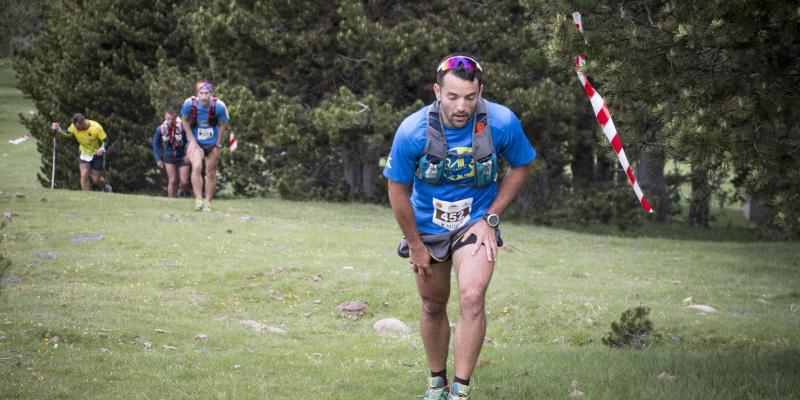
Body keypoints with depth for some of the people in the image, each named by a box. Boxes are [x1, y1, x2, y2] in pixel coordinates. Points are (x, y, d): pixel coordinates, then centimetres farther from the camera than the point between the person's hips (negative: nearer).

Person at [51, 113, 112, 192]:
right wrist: (58, 130, -19)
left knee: (96, 180, 3)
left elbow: (106, 140, -19)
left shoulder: (96, 128, -28)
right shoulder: (74, 127, -18)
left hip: (96, 154, -3)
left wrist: (102, 149, -39)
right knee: (84, 175, -17)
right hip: (84, 154, 3)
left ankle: (107, 187, 38)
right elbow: (67, 134, 1)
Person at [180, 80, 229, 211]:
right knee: (196, 167, -22)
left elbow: (222, 125, -5)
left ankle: (207, 202, 19)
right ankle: (198, 200, -21)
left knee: (211, 173, 5)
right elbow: (184, 120, 0)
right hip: (196, 142, -1)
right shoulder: (189, 103, -18)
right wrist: (192, 140, -4)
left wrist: (218, 146, -3)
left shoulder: (219, 106, -19)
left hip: (212, 144, 1)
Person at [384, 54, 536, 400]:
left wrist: (490, 218, -9)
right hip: (427, 226, 1)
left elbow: (521, 166, -3)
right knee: (433, 306, 14)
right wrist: (415, 245, -4)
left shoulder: (502, 122, -24)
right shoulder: (413, 131, -25)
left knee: (472, 298, -21)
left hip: (476, 223, -1)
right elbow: (397, 190, -10)